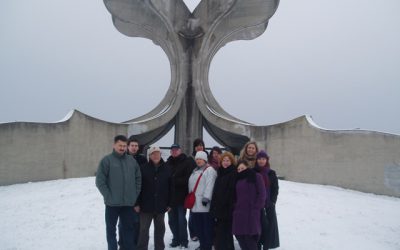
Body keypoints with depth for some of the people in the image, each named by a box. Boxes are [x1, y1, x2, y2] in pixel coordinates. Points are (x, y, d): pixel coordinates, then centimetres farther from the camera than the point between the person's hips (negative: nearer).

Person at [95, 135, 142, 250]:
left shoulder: (132, 160, 7)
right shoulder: (107, 160, -6)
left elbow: (138, 178, 12)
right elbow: (100, 181, -9)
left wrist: (135, 195, 4)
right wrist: (108, 196, -13)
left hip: (129, 202, 4)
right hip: (112, 203, -3)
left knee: (129, 228, 13)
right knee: (111, 229, 9)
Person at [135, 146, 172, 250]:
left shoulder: (167, 169, 1)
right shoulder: (143, 169, -6)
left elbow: (170, 187, 4)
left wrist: (169, 203, 2)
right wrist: (137, 203, -9)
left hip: (161, 205, 2)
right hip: (146, 205, -2)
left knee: (160, 228, 14)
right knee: (144, 229, 3)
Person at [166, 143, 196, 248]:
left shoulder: (187, 161, -5)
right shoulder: (168, 163, 11)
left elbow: (189, 178, -15)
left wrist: (175, 181, -17)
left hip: (181, 196, -5)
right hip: (170, 196, 5)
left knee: (181, 219, 0)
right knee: (172, 220, 12)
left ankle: (184, 241, 11)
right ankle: (176, 239, 25)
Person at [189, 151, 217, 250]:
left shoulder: (210, 170, -5)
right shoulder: (195, 171, 22)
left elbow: (210, 185, -17)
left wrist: (206, 197, -25)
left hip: (204, 204, -8)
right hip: (195, 204, 8)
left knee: (207, 227, -5)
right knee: (198, 227, 11)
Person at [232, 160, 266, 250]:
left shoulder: (256, 176, 1)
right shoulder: (238, 179, 18)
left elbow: (261, 194, -4)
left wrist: (256, 208, -10)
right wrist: (235, 208, 6)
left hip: (252, 213, -6)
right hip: (239, 213, 6)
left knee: (250, 238, -10)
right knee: (240, 236, 4)